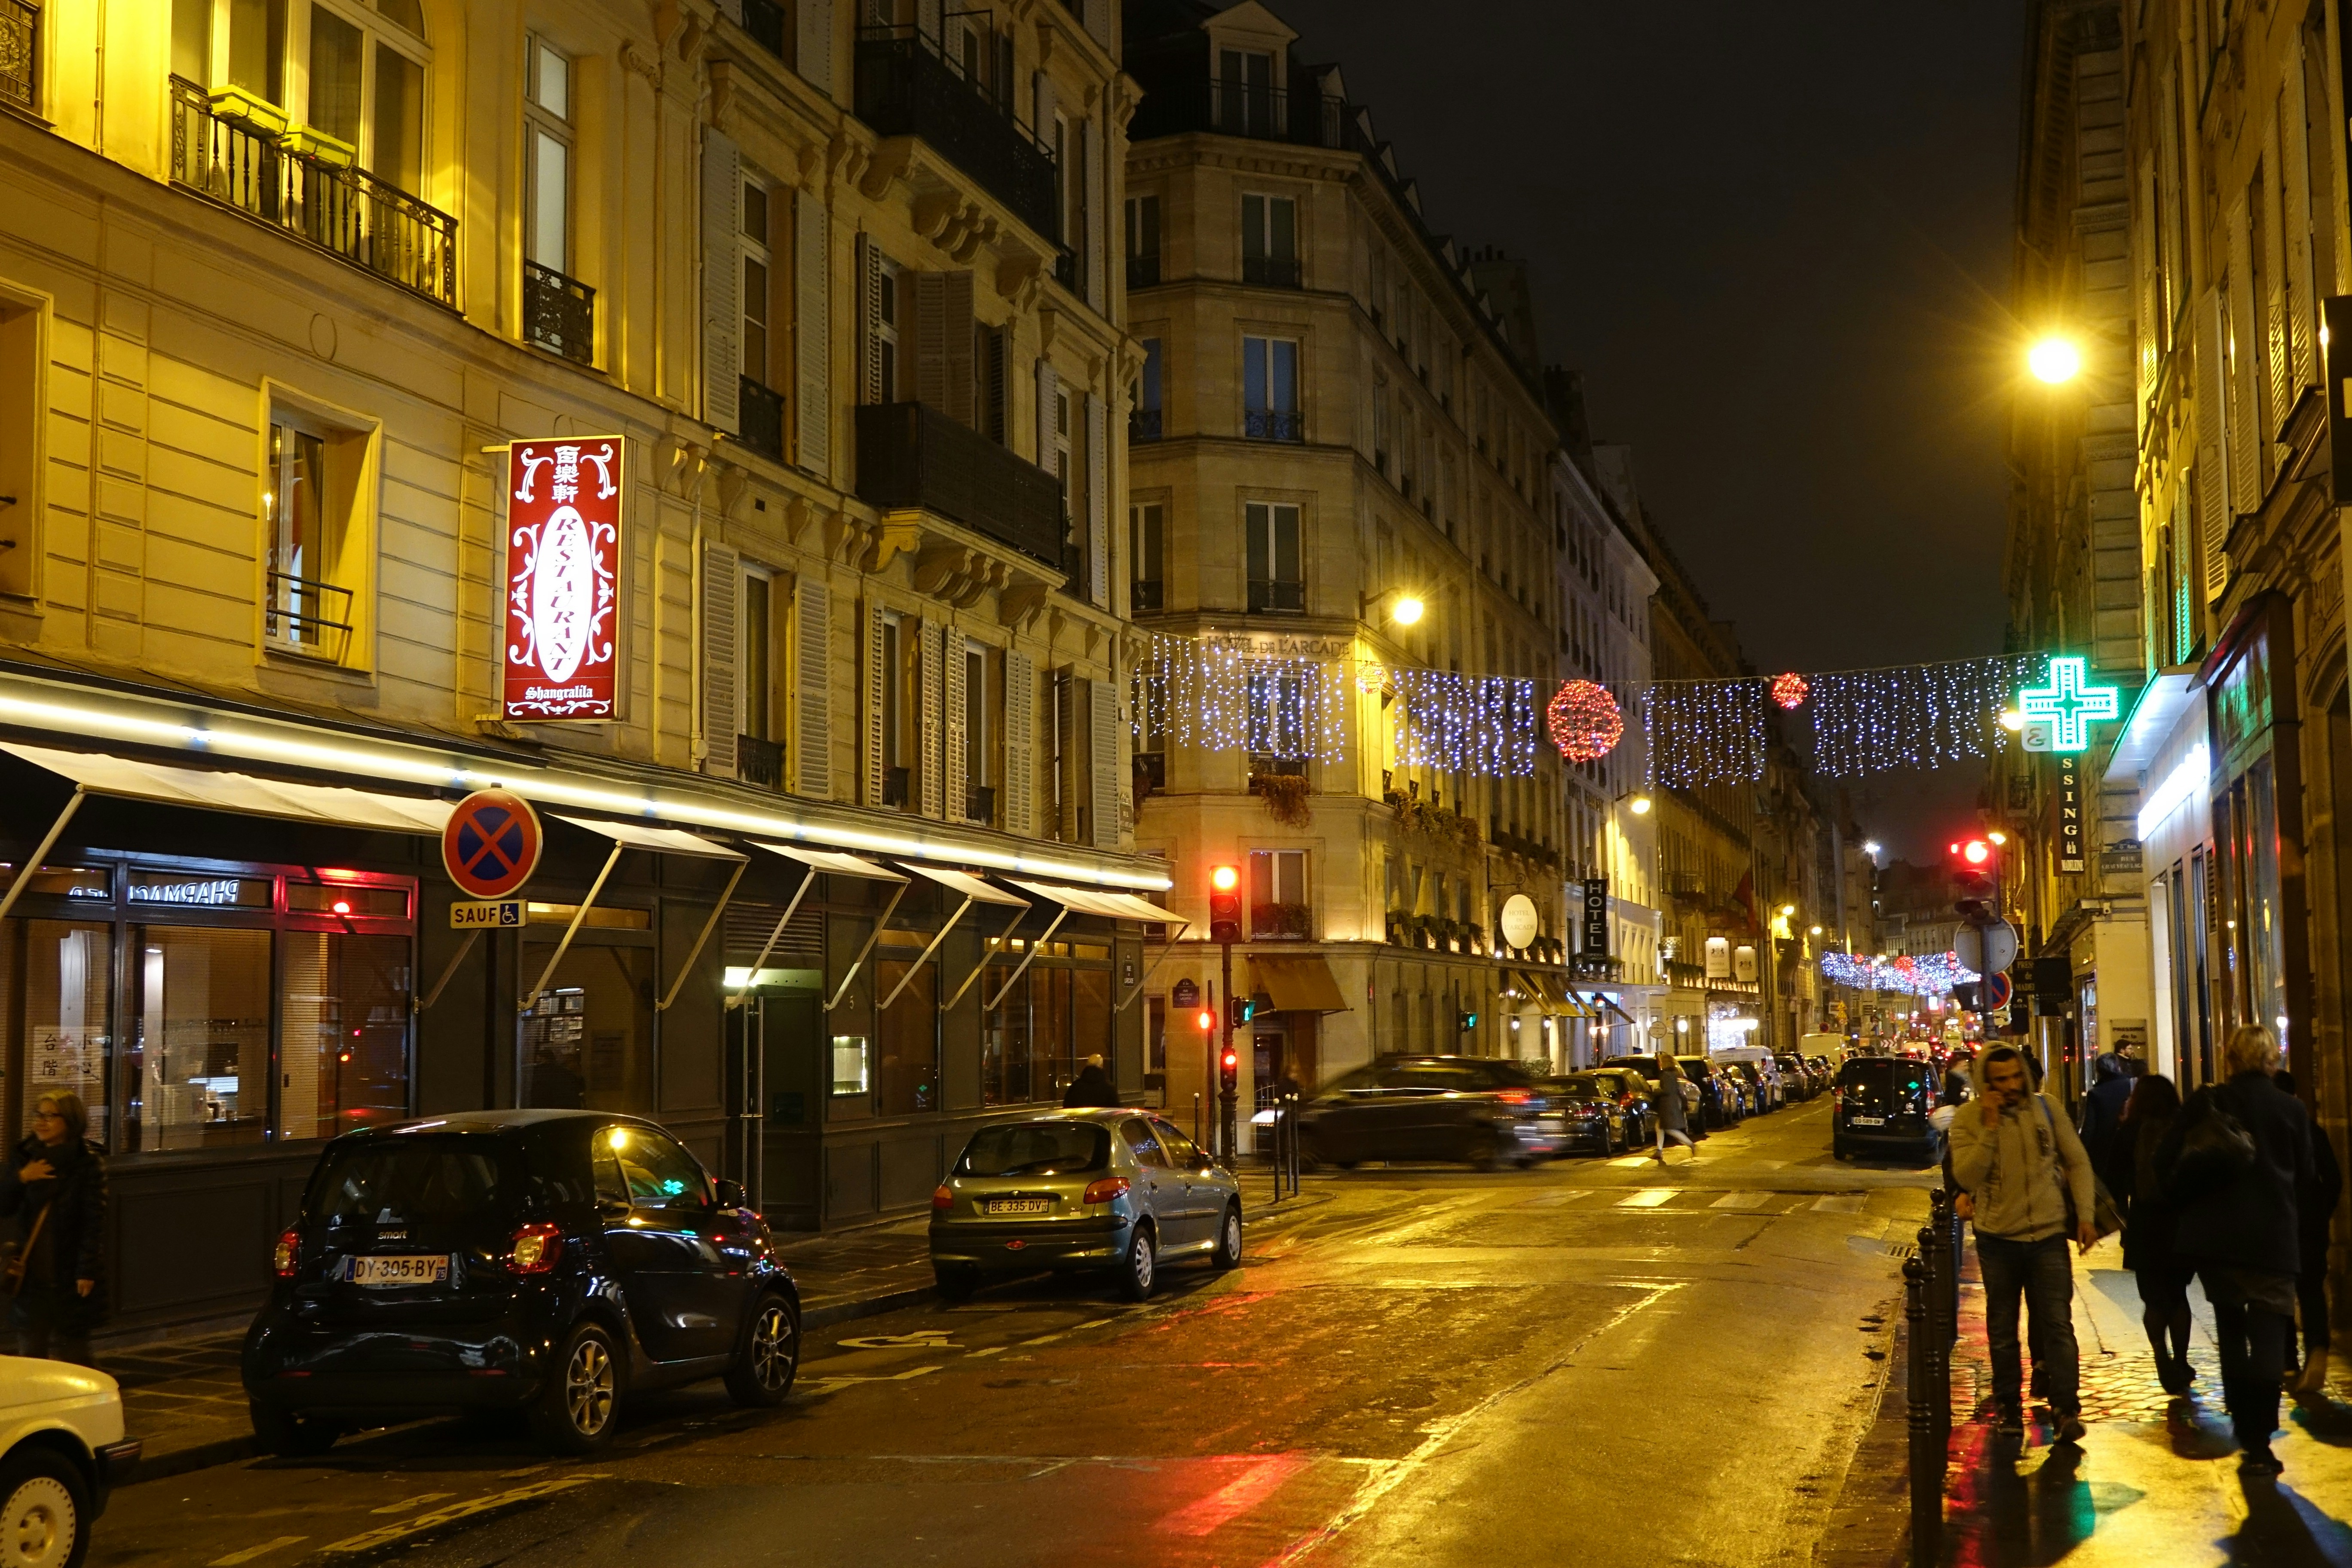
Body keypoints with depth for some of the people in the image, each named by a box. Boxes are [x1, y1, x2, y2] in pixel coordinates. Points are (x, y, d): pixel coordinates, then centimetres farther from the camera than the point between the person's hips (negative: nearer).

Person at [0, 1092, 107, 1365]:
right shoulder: (27, 1157, 8)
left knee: (69, 1351, 1)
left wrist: (88, 1271, -15)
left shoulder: (88, 1163, -8)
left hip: (70, 1275, -5)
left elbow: (95, 1221, -10)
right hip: (32, 1274, 5)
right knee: (30, 1350, 7)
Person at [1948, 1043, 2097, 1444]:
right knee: (2003, 1331, 10)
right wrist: (1990, 1127, -22)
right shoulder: (1968, 1119, -6)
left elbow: (2077, 1162, 6)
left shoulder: (2045, 1108, -1)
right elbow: (1966, 1176, -16)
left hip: (2049, 1234, 0)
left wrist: (2084, 1215, -1)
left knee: (2057, 1324, -5)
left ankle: (2067, 1409, -2)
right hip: (1998, 1238, 0)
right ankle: (2008, 1408, 21)